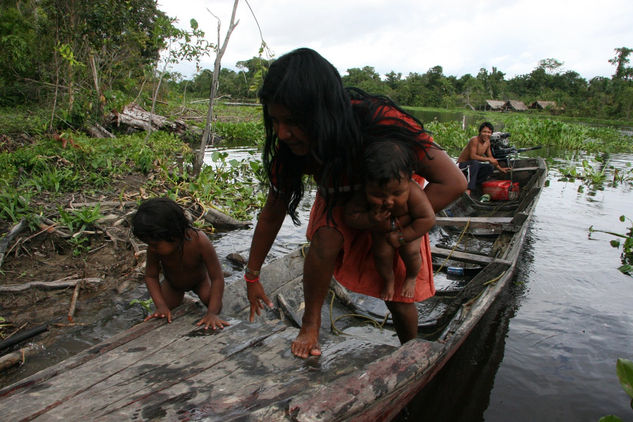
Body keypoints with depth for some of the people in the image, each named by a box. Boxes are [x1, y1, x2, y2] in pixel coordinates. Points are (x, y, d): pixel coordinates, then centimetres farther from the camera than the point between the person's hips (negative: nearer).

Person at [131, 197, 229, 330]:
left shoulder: (199, 241, -43)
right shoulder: (155, 247, -33)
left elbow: (217, 278, -37)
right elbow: (151, 276, -18)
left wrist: (212, 313, -41)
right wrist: (161, 306, -30)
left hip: (199, 280, -2)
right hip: (172, 284, 2)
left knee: (216, 307, -18)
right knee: (163, 316, -6)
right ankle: (178, 297, 25)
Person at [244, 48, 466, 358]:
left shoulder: (379, 121, -40)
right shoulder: (289, 146, -27)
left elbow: (453, 182, -34)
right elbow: (271, 215, -13)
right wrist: (252, 276, -5)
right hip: (340, 200, 2)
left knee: (399, 298, 2)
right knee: (325, 238, -31)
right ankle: (310, 324, -8)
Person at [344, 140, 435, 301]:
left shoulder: (414, 193, -42)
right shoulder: (363, 196, -39)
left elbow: (427, 219, -32)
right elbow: (350, 216, -27)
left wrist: (402, 237, -28)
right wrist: (370, 219, -47)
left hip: (409, 228, -1)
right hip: (381, 230, 1)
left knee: (410, 252, -13)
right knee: (382, 253, -13)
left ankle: (411, 278, 23)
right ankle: (388, 280, 21)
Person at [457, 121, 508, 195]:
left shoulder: (487, 142, 6)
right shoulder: (474, 140, -19)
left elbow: (491, 157, 16)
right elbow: (472, 156, -30)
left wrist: (500, 168, 13)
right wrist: (488, 159, -29)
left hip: (472, 166, 8)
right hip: (462, 165, -8)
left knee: (490, 167, -6)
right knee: (475, 163, -35)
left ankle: (472, 184, -10)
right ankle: (468, 190, -40)